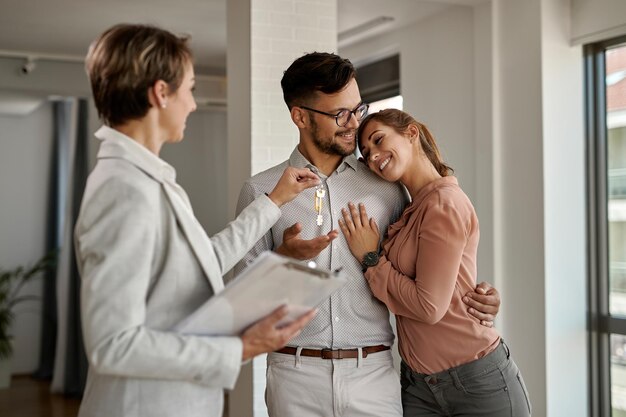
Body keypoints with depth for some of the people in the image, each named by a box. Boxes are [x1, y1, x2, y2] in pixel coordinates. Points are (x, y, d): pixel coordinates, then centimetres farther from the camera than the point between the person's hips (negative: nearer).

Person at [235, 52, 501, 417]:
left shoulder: (386, 187, 7)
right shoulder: (261, 191, 2)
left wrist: (471, 297, 0)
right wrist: (284, 257, -15)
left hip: (373, 374, 1)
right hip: (297, 376, -1)